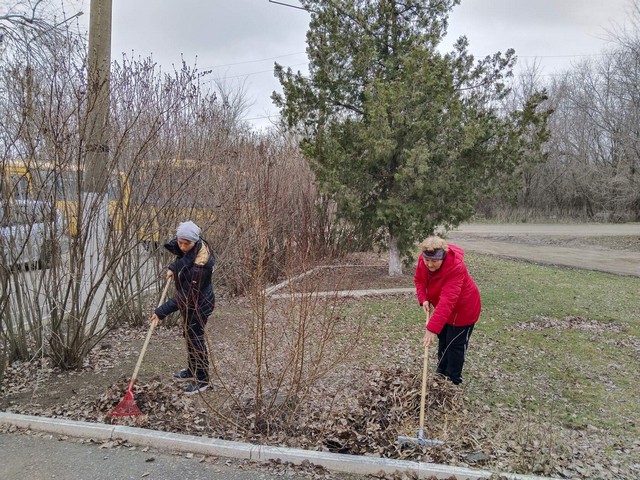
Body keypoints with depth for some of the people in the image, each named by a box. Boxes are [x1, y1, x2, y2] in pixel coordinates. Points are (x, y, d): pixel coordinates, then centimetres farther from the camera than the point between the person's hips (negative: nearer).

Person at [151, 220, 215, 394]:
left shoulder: (200, 264, -36)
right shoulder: (188, 248, -11)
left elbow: (187, 296, -30)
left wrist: (162, 311, -27)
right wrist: (173, 267, 1)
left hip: (198, 304, -9)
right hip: (189, 302, 9)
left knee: (196, 339, 5)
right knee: (189, 336, 23)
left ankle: (202, 380, 23)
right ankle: (192, 371, 42)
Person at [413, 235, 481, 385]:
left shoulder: (456, 267, -40)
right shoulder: (423, 260, -20)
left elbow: (447, 301, -46)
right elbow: (419, 279, -1)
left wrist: (432, 328, -50)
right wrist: (423, 299, -19)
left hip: (463, 309, -7)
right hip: (443, 309, 7)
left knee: (455, 346, -2)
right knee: (443, 341, 20)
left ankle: (453, 382, 13)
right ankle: (441, 374, 38)